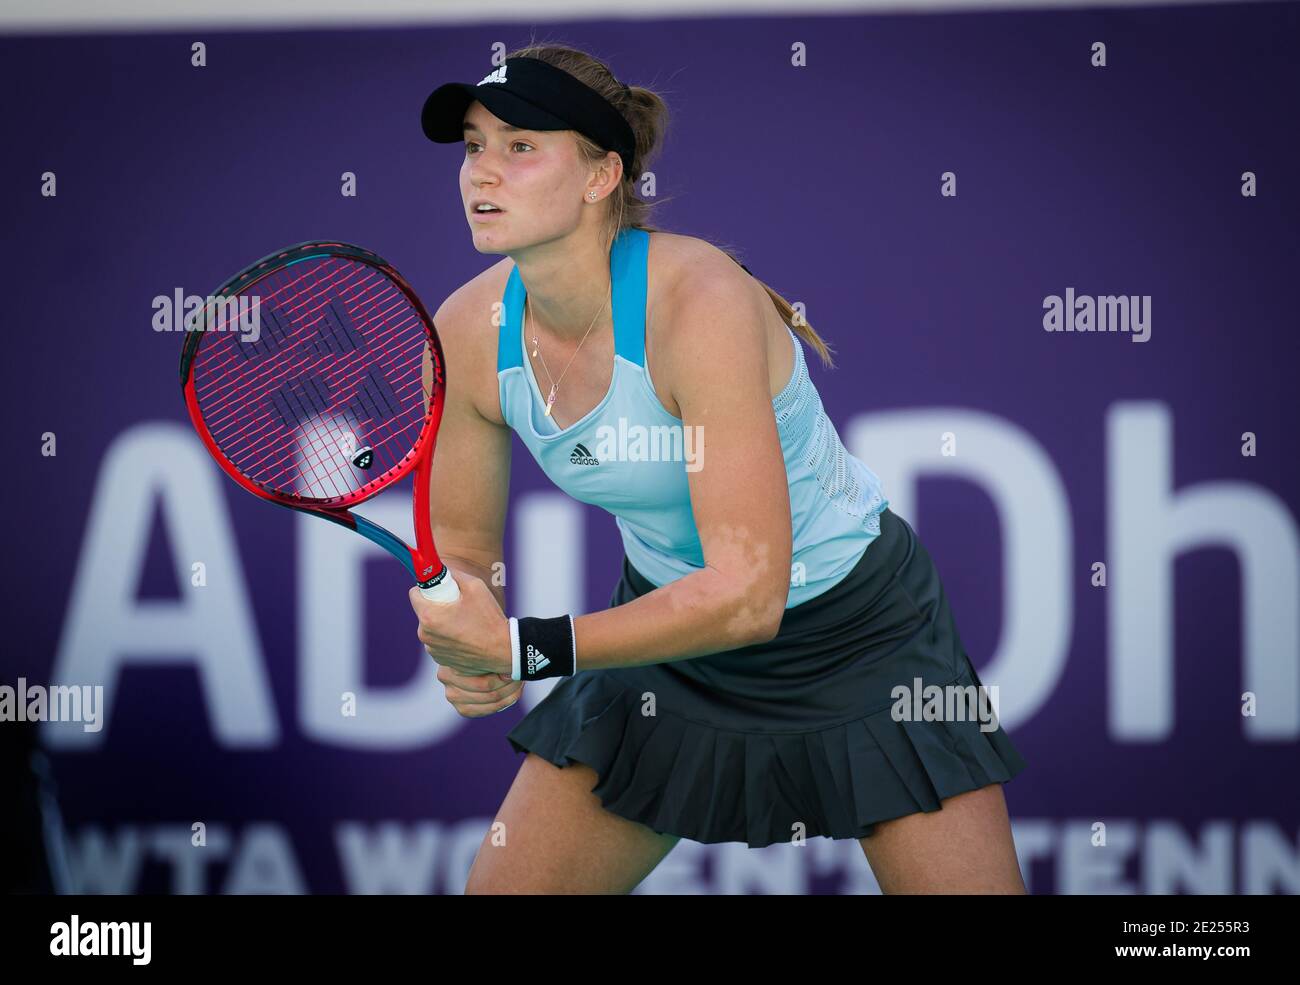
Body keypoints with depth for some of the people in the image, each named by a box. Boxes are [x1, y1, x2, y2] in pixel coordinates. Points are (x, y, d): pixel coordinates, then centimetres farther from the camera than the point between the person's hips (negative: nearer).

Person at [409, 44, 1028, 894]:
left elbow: (747, 594, -35)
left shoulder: (698, 300, -32)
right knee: (501, 886, 1)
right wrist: (468, 652, -20)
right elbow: (459, 545, 2)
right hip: (668, 617, 5)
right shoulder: (468, 331, -14)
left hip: (861, 634, -5)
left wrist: (526, 648, -36)